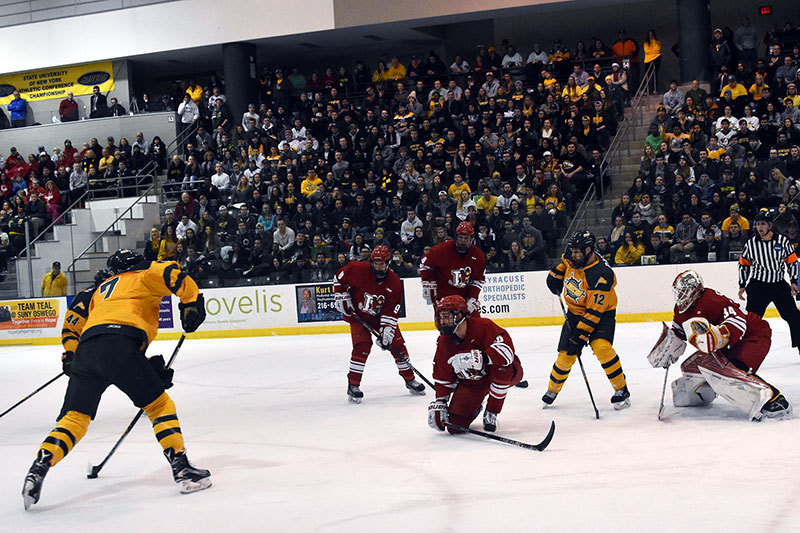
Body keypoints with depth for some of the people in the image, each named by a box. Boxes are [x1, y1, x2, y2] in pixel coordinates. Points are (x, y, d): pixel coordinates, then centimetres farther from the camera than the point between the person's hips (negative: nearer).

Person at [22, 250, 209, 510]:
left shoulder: (101, 290, 40)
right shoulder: (144, 276, 23)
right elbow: (172, 274, -1)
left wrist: (151, 369, 29)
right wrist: (191, 302, 7)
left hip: (86, 349, 5)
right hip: (120, 345, -5)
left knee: (74, 418, 9)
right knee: (159, 405, 7)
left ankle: (37, 470, -7)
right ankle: (182, 468, 0)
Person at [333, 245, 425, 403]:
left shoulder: (395, 283, -16)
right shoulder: (358, 270, -22)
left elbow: (391, 312, -16)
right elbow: (339, 278, -5)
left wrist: (386, 331, -24)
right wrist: (342, 297, -10)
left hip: (380, 316, 3)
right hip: (357, 315, -3)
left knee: (397, 344, 0)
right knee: (363, 345, -21)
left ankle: (410, 379, 19)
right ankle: (353, 386, -12)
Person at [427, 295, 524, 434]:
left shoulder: (483, 326, -25)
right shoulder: (444, 342, -7)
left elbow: (506, 348, -40)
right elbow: (442, 376, 0)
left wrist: (479, 358, -51)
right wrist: (439, 403, -10)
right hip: (471, 382, 4)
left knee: (502, 367, -42)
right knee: (455, 426, -13)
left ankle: (491, 413, -18)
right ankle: (474, 407, 25)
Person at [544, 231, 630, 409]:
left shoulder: (601, 274, -30)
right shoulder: (571, 258, -11)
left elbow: (594, 311, -29)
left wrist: (581, 333, -30)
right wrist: (556, 274, 6)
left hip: (601, 314, -5)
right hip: (574, 312, 5)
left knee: (601, 347, -27)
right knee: (566, 354, -1)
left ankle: (621, 390, -12)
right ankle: (552, 390, 21)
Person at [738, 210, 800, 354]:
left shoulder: (782, 241, -2)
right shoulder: (751, 244, -1)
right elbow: (743, 265, 9)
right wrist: (742, 285, 5)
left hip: (779, 285, 1)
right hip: (758, 286, -1)